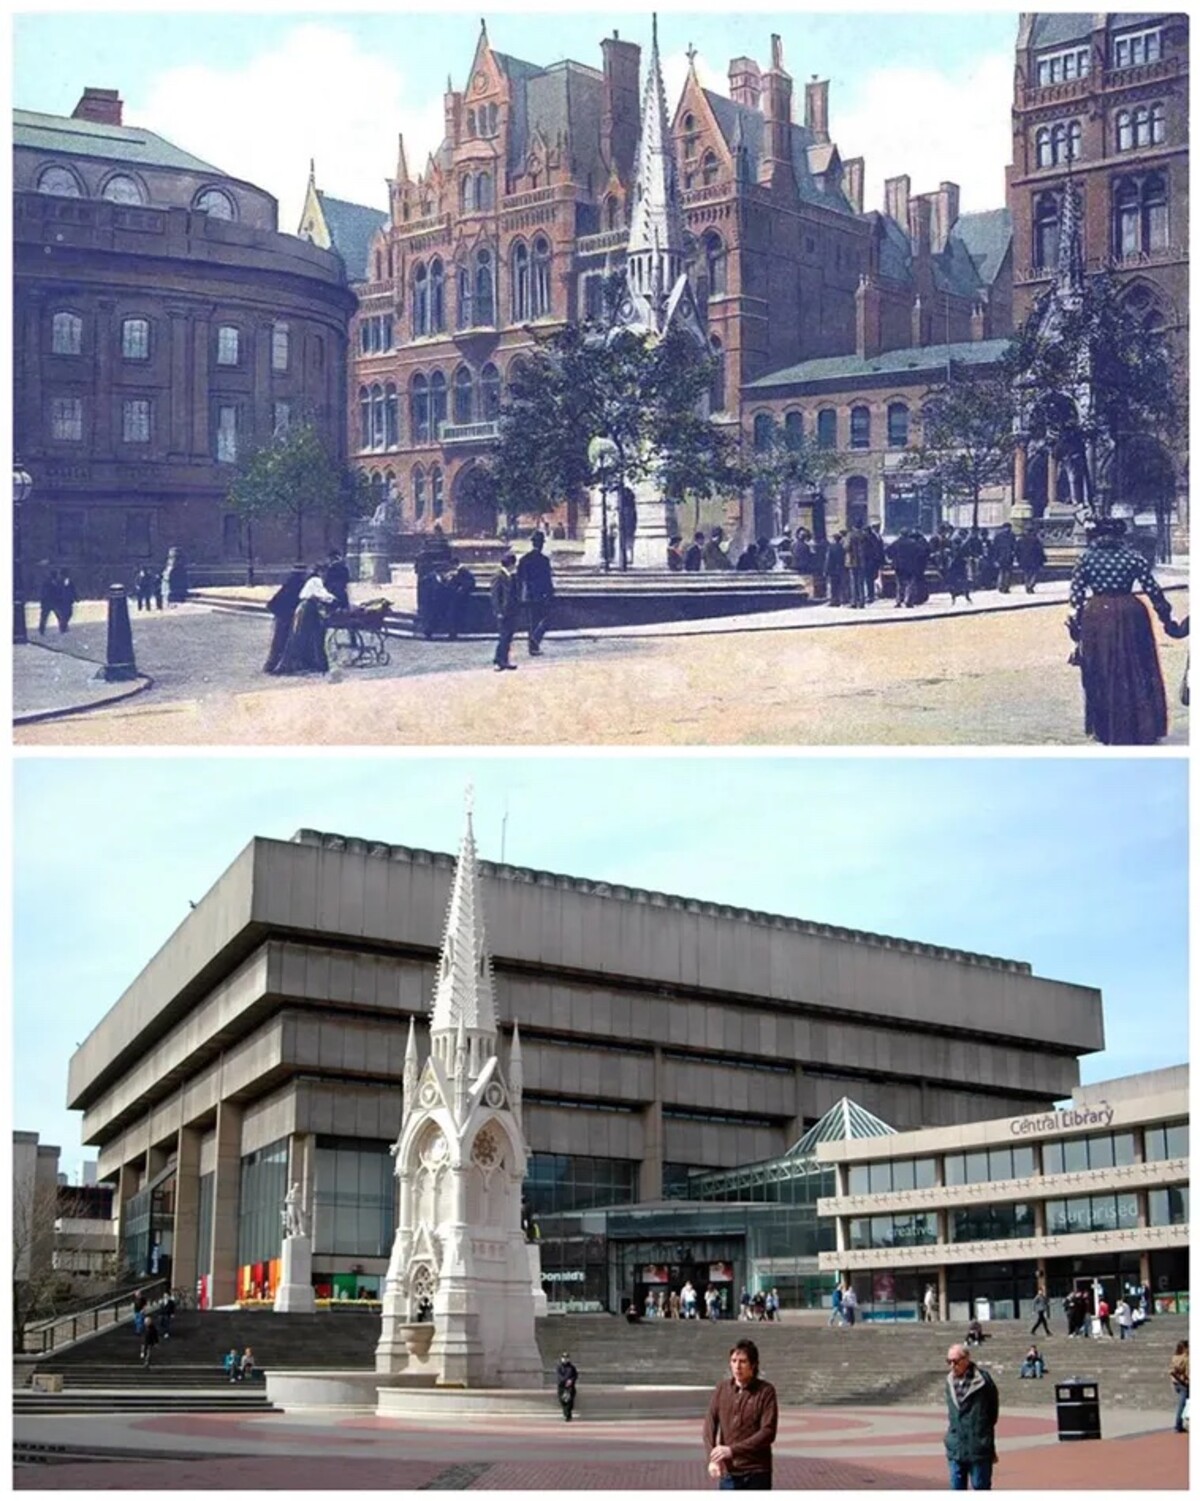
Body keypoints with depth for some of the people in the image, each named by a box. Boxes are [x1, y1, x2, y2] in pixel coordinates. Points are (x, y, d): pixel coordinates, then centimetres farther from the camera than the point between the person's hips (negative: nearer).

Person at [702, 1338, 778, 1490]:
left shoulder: (765, 1391, -7)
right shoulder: (722, 1389, 5)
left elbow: (768, 1432, -14)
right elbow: (710, 1426, 3)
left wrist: (732, 1450, -21)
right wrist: (713, 1458, -15)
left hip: (757, 1473, -3)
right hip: (728, 1472, 3)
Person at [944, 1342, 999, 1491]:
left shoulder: (982, 1380, -11)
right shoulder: (950, 1381, 5)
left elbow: (993, 1410, 0)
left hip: (979, 1449, -5)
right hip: (955, 1449, 5)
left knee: (980, 1488, 5)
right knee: (957, 1488, 9)